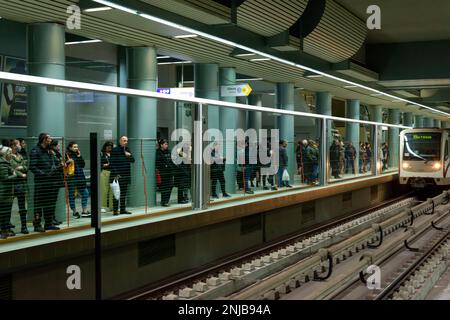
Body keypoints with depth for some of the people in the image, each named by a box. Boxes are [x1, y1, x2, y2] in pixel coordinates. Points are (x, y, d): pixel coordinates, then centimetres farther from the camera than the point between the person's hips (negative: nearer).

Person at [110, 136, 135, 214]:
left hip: (126, 175, 6)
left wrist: (129, 156, -8)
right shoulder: (115, 150, -7)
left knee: (124, 193, 11)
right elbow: (112, 163, -10)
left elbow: (133, 160, 13)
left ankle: (123, 209, 18)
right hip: (117, 176, -6)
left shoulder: (127, 149, 13)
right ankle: (115, 210, 0)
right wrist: (116, 174, -16)